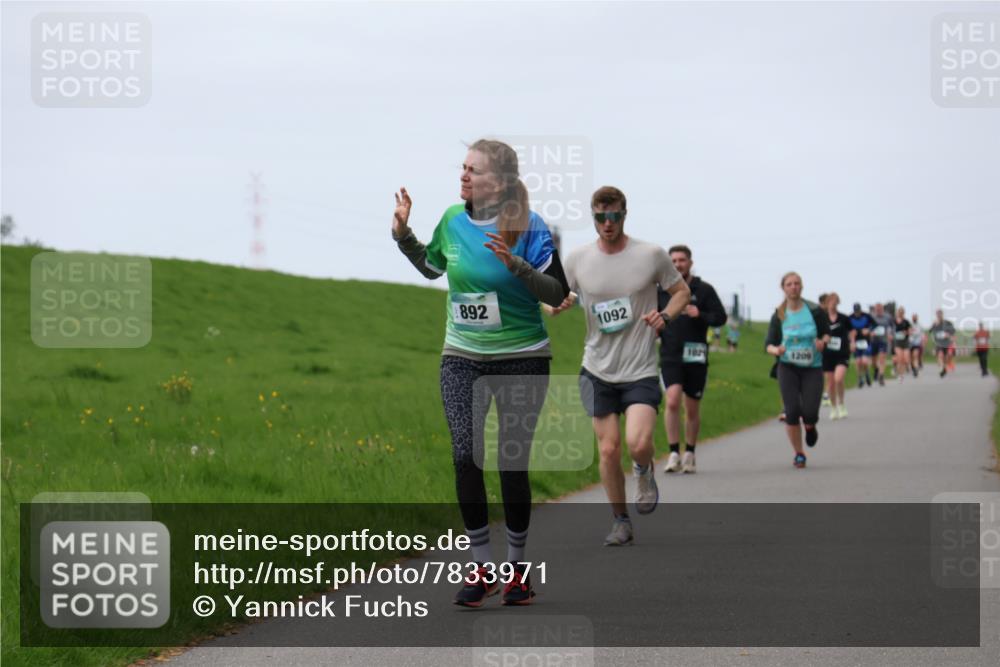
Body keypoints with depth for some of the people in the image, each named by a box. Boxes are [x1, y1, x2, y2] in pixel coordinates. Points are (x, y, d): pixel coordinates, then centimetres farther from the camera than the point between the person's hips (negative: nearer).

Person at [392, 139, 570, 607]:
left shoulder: (528, 226, -11)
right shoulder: (452, 221, 2)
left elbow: (557, 293, -14)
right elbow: (430, 267, 20)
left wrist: (514, 264, -27)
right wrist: (403, 234, 5)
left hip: (521, 358, -3)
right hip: (462, 358, 3)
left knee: (512, 463, 2)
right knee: (464, 457, -7)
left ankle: (517, 569, 17)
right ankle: (482, 568, 3)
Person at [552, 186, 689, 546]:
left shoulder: (651, 255, -4)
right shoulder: (577, 259, 0)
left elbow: (682, 291, 9)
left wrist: (665, 315, -11)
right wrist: (559, 303, -11)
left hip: (640, 371, -2)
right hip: (597, 371, 2)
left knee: (638, 444, -19)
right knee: (609, 449, 1)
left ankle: (644, 472, 18)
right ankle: (620, 522, 19)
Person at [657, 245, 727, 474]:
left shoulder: (704, 290, 3)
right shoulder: (662, 291, 8)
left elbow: (720, 317, 0)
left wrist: (699, 315, -17)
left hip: (696, 357, 0)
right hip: (669, 356, 0)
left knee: (692, 409, 9)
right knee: (672, 401, -19)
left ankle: (689, 455, 24)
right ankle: (674, 454, -14)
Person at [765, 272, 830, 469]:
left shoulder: (814, 312, -2)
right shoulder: (778, 316, 2)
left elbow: (827, 332, 11)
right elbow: (769, 343, 3)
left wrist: (823, 341, -11)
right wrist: (776, 350, -20)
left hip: (812, 367, -1)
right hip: (787, 367, 1)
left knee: (809, 413, -12)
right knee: (792, 411, -11)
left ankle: (810, 427, 28)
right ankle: (799, 454, 7)